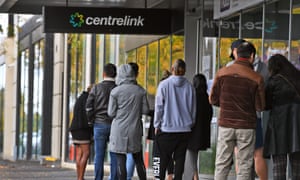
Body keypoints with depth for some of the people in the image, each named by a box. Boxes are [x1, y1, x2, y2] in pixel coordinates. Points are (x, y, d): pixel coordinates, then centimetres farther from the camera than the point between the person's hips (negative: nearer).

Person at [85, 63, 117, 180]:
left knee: (99, 155, 3)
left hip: (100, 124, 0)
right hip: (115, 125, 0)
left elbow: (88, 106, -5)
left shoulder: (97, 88, -1)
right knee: (114, 156, 3)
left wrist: (92, 120, 6)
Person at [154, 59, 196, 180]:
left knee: (163, 158, 4)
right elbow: (193, 108, 8)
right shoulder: (189, 87, 1)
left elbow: (159, 107, -4)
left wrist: (157, 125, 5)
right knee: (180, 158, 5)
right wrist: (191, 124, 19)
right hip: (184, 129, 2)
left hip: (167, 128, -2)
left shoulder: (164, 85, -6)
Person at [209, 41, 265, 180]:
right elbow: (260, 107, -4)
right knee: (244, 166, 5)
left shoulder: (222, 73, -3)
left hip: (225, 125, 2)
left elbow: (213, 99, 0)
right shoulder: (256, 78, -8)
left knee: (222, 164, 8)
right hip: (246, 127, -2)